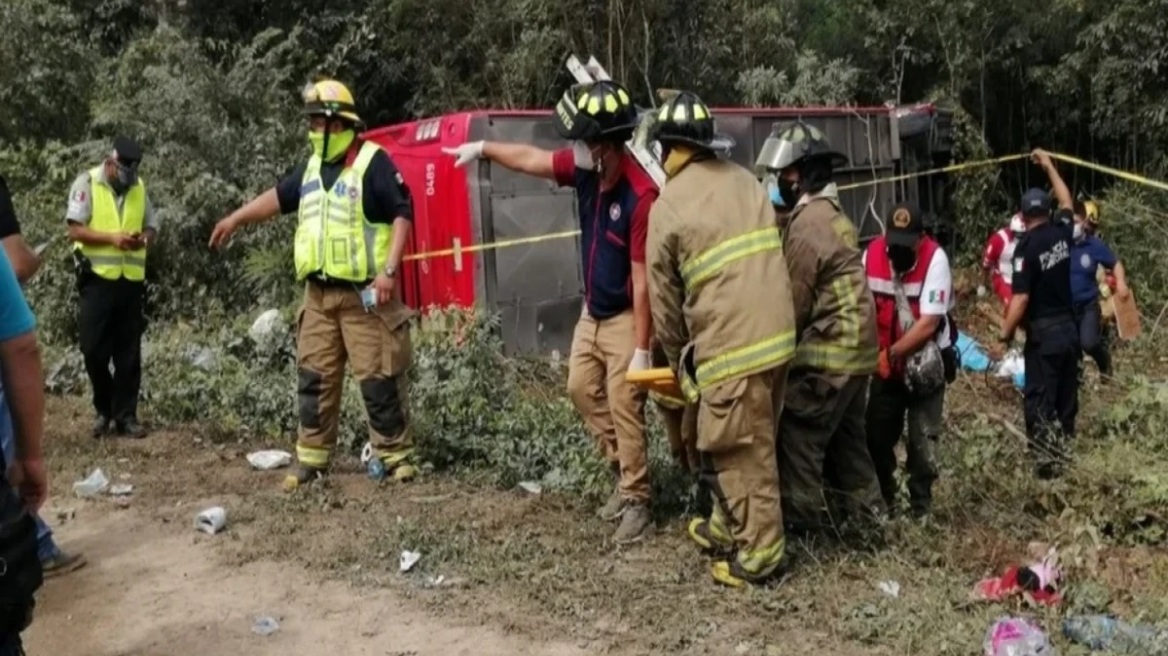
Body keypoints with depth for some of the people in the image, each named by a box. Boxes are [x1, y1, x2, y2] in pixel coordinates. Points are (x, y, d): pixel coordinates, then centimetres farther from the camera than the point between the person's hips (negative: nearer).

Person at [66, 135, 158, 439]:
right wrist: (111, 237, -22)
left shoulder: (139, 187, 8)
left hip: (131, 280, 3)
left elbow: (153, 226, 13)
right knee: (94, 349, 1)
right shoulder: (87, 182, -3)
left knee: (129, 353, 5)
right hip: (98, 278, -3)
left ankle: (126, 415, 13)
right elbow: (75, 229, -8)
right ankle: (104, 410, 20)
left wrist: (144, 238, -10)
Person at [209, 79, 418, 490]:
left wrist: (389, 270, -21)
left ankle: (396, 455, 10)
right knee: (314, 378, 9)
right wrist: (235, 220, 29)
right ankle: (312, 459, 19)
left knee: (378, 378, -2)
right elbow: (278, 197, 28)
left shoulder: (373, 161, -9)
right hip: (318, 294, 7)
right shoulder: (312, 166, 14)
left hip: (363, 295, -7)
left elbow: (403, 214, -13)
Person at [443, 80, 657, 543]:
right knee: (581, 389, 17)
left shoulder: (640, 195, -28)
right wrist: (484, 148, 19)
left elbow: (642, 279, -26)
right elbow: (531, 159, 14)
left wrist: (641, 348, -23)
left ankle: (637, 502, 12)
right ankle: (624, 471, 32)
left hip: (625, 318, -9)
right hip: (593, 313, 9)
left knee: (624, 409, -3)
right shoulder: (585, 168, -6)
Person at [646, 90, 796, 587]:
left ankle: (760, 552, 15)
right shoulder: (746, 182, 13)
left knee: (740, 451, 5)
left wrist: (679, 361, 16)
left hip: (731, 344, -8)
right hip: (776, 334, 8)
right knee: (749, 443, 20)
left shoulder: (667, 207, -5)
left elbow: (665, 299, 1)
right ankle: (727, 526, 36)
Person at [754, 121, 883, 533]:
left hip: (828, 350, -10)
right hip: (853, 346, 10)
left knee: (796, 432, -1)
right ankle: (864, 505, 31)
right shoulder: (828, 213, 13)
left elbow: (794, 304, -15)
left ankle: (801, 515, 7)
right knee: (845, 432, 20)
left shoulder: (807, 224, -18)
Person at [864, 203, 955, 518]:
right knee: (877, 433, 10)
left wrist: (890, 354, -20)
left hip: (925, 363, -3)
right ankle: (883, 500, 29)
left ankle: (921, 506, 20)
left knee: (922, 438, 3)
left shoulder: (935, 259, -21)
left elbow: (928, 323, -21)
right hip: (885, 363, 4)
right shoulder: (872, 253, -11)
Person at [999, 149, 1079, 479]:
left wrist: (1005, 334, -11)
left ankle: (1046, 462, -4)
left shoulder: (1027, 247, -16)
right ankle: (1065, 451, 25)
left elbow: (1020, 300, -20)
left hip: (1043, 333, -7)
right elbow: (1066, 202, 25)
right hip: (1069, 328, 7)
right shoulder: (1062, 233, 2)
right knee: (1067, 397, 16)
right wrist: (1049, 166, 32)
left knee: (1039, 401, -1)